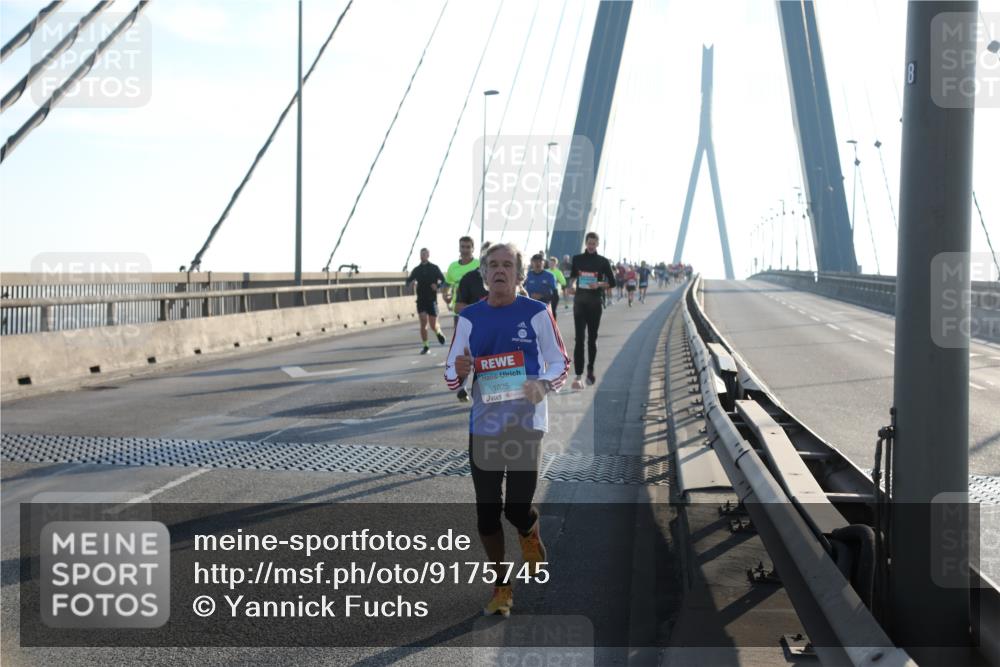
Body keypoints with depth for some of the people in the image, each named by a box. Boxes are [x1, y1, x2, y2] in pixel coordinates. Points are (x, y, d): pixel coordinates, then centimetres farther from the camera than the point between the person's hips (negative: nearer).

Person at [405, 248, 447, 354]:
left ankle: (439, 332, 34)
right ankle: (425, 346, 0)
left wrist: (437, 286, -21)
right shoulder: (416, 269, 8)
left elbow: (443, 280, 0)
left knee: (433, 325, 0)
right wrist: (409, 281, -17)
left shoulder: (434, 268, 1)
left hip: (432, 300, -2)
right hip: (421, 300, 2)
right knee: (423, 323, -8)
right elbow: (409, 281, 8)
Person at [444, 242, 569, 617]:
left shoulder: (536, 313, 0)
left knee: (517, 507, -6)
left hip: (526, 422, -2)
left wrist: (545, 384, -16)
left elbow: (560, 362, 5)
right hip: (483, 424, 2)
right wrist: (458, 372, -16)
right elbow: (451, 374, 8)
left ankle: (530, 534, 32)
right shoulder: (469, 317, 5)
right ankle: (500, 587, 21)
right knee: (487, 512, 3)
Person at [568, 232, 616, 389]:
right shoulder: (577, 259, 6)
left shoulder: (603, 261, 2)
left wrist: (599, 284, -14)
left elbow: (612, 282, 4)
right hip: (580, 302, 0)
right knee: (579, 339, -10)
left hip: (595, 302, 0)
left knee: (592, 338, 10)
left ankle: (590, 370, 27)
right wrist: (572, 284, -2)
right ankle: (578, 375, -14)